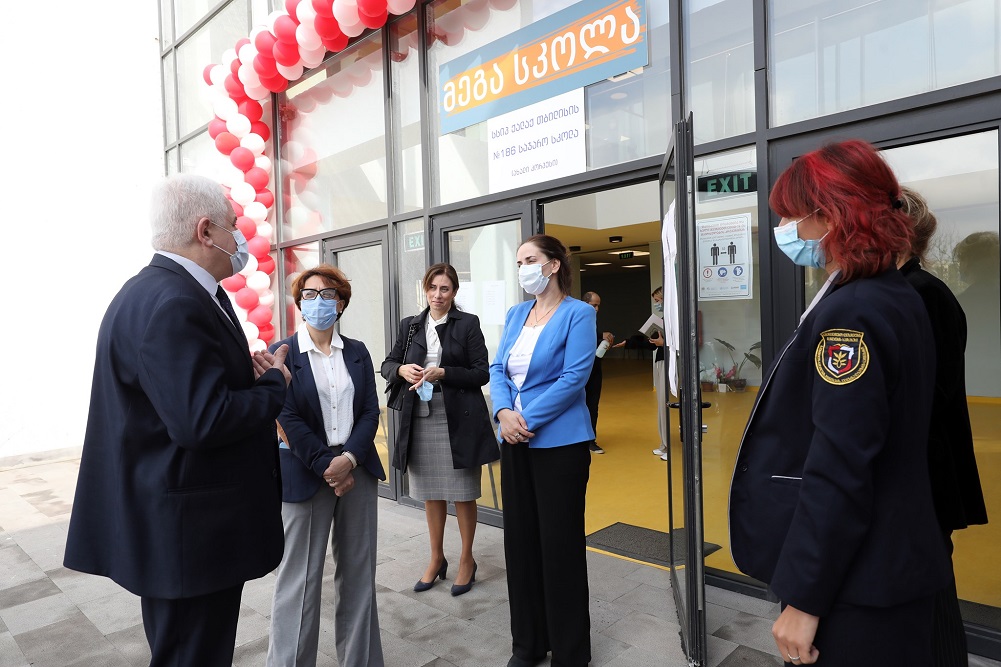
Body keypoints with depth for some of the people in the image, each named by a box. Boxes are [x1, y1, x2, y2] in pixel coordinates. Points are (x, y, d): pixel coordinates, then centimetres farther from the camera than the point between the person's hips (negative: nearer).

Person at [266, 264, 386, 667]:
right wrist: (327, 466, -13)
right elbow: (289, 419, -8)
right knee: (301, 577, 4)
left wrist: (348, 458, -12)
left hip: (358, 469, 4)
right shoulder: (283, 353, -2)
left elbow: (370, 411, 2)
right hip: (305, 474, -3)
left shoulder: (357, 352, 8)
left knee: (358, 573, 11)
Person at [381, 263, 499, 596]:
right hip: (420, 419, 4)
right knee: (430, 493, 15)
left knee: (463, 493, 7)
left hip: (459, 419, -4)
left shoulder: (468, 323, -3)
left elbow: (482, 373, -6)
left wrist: (443, 373, -18)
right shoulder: (410, 325, 10)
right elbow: (387, 365, 14)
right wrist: (402, 369, -9)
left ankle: (466, 560, 26)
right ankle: (436, 559, 32)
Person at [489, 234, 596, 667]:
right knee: (520, 539, 13)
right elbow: (498, 369, 7)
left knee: (559, 543, 3)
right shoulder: (516, 314, 12)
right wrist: (504, 413, -12)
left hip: (558, 442, -6)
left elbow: (573, 378, -15)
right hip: (514, 441, 6)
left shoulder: (577, 313, -7)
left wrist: (527, 420, -17)